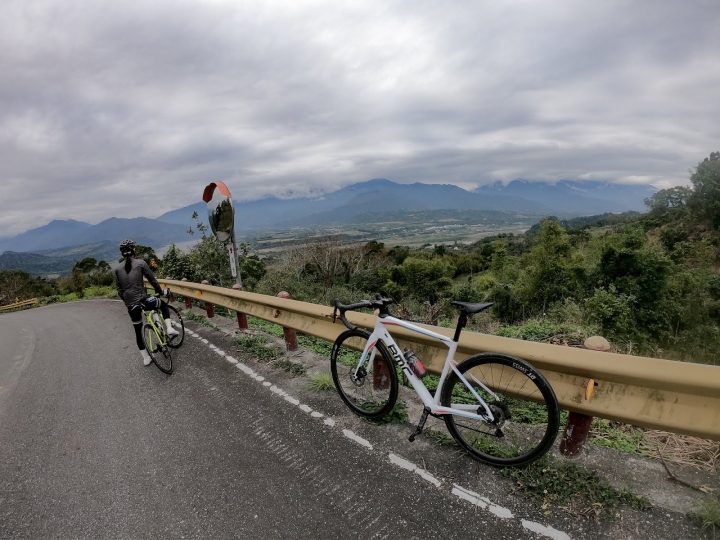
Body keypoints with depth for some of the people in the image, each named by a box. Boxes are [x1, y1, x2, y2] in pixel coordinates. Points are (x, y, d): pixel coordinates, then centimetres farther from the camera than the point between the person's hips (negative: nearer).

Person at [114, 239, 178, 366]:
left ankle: (145, 358, 27)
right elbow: (152, 280, 0)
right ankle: (169, 328, 10)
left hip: (131, 305, 4)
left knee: (138, 330, 18)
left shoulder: (118, 269, 7)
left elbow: (119, 291, 11)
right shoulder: (140, 263, -4)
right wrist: (161, 291, 16)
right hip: (143, 301, -4)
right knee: (164, 304, 27)